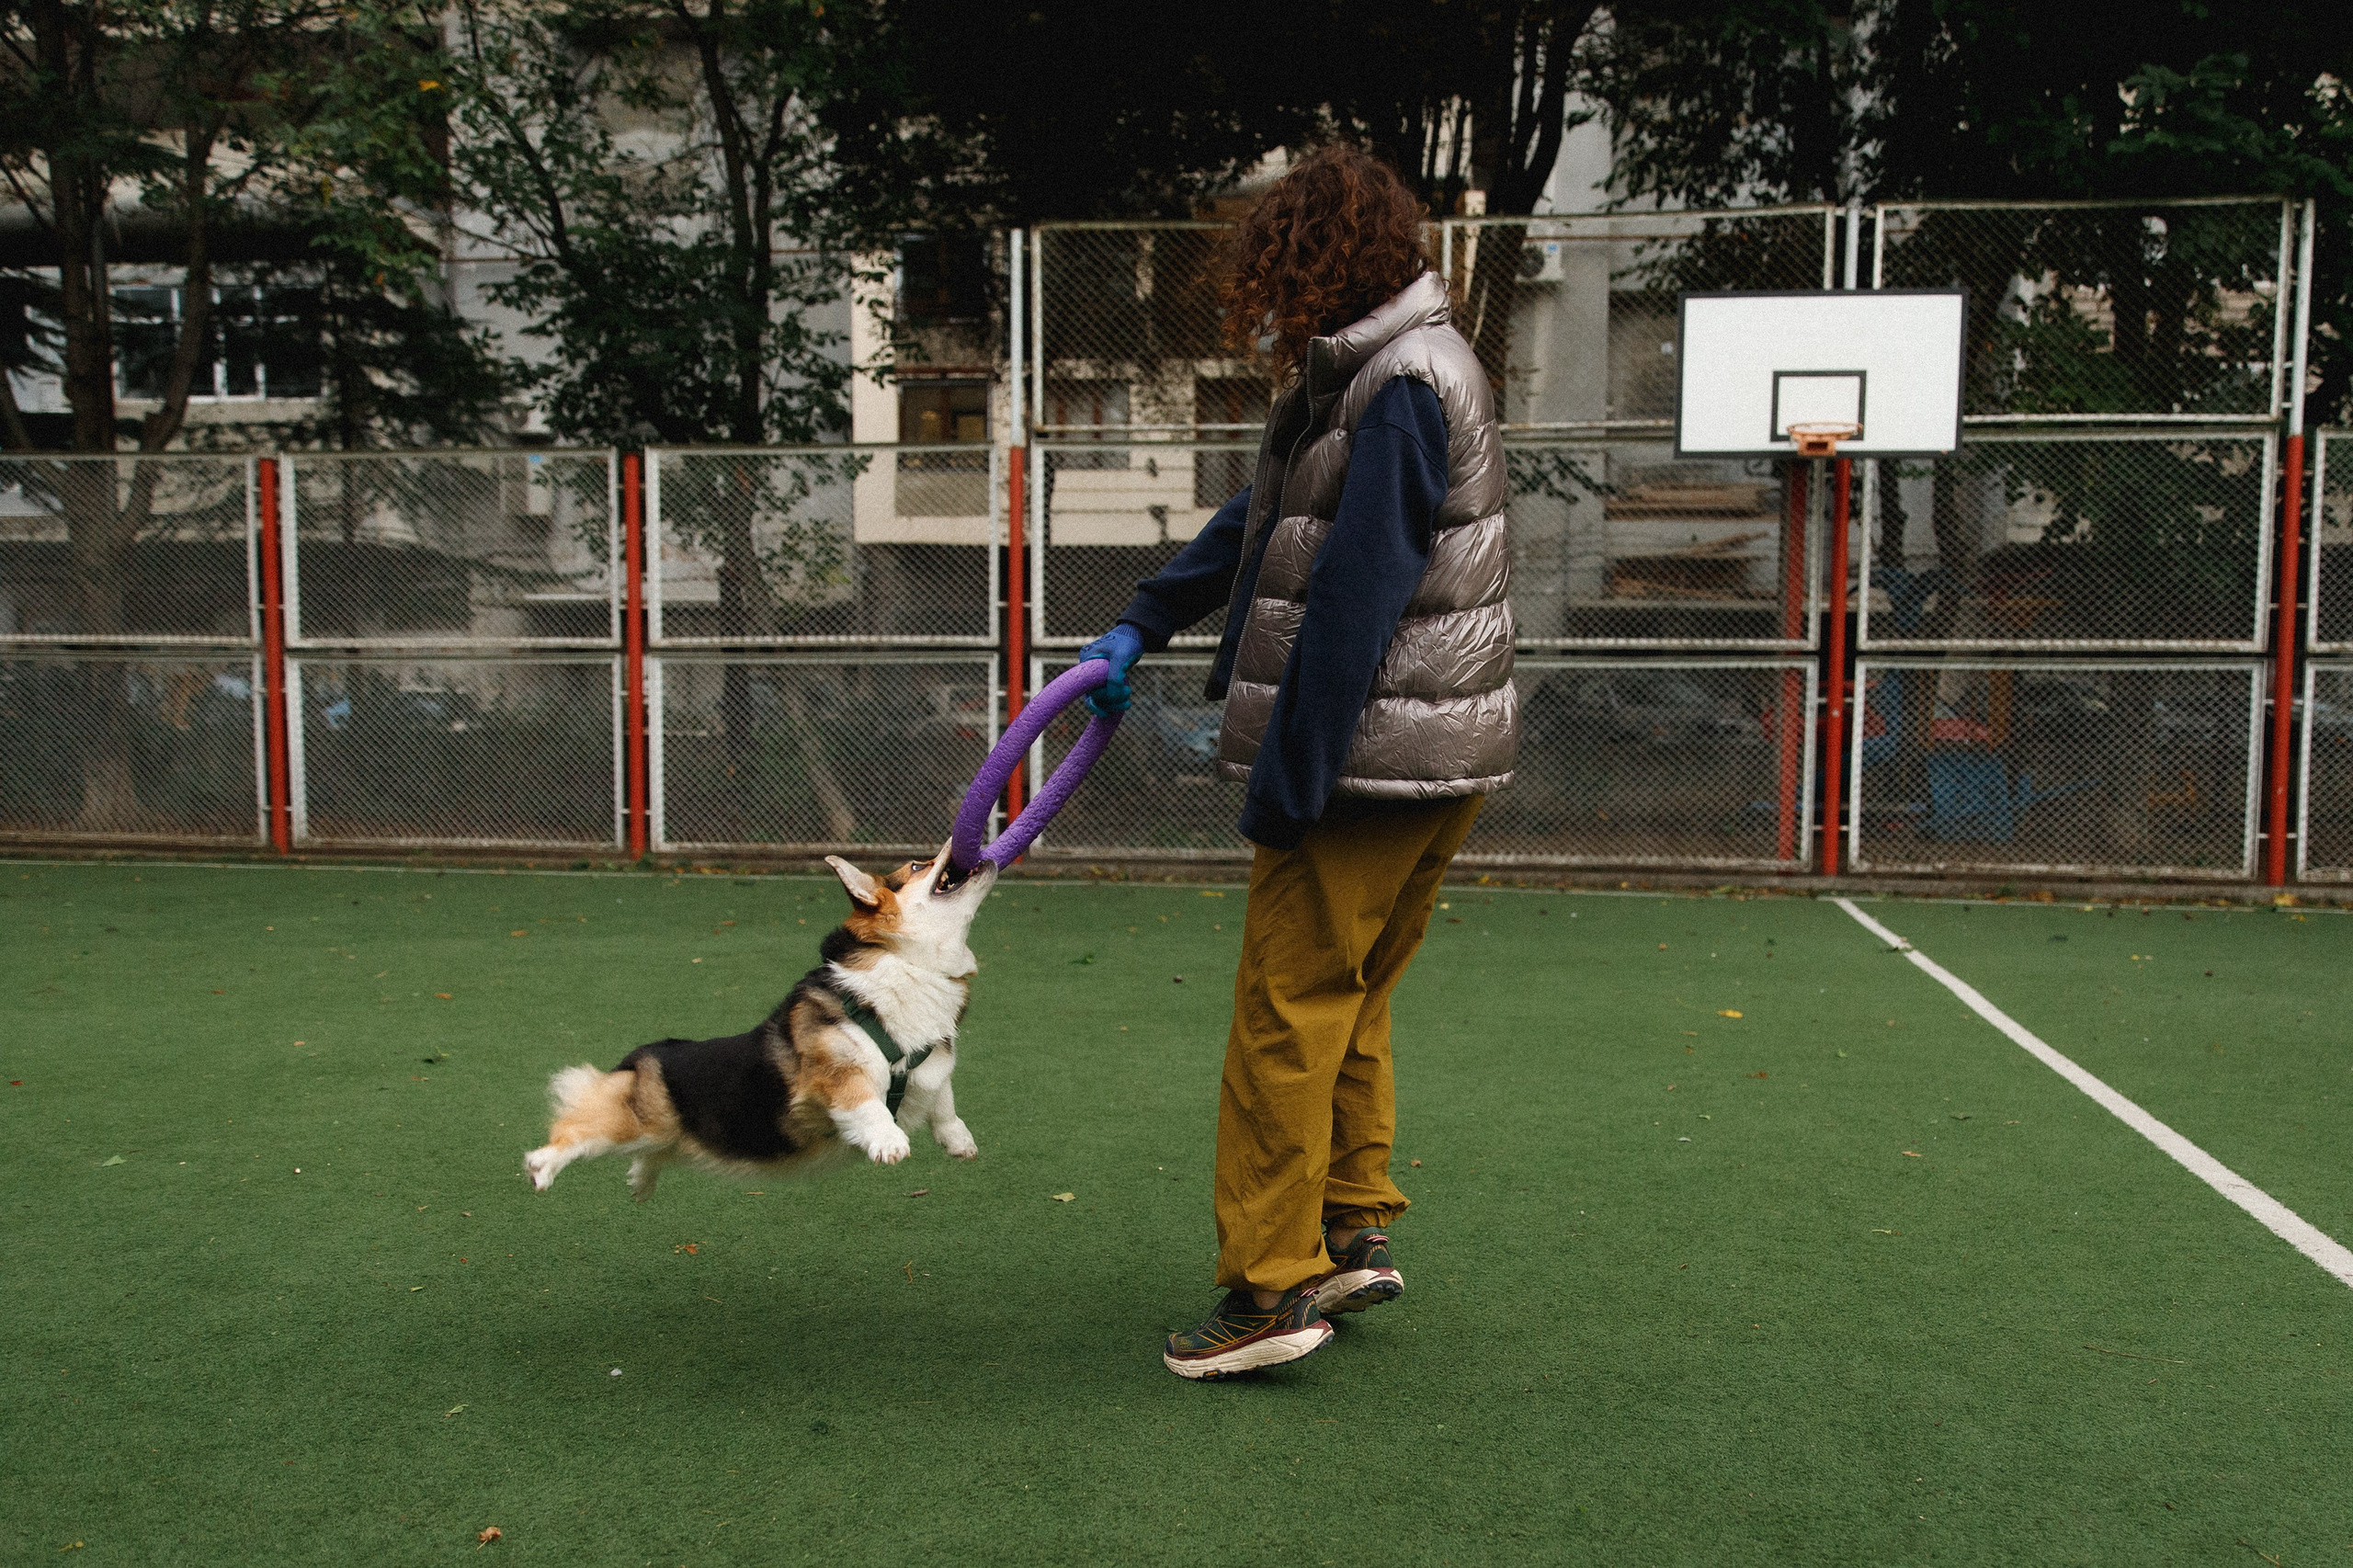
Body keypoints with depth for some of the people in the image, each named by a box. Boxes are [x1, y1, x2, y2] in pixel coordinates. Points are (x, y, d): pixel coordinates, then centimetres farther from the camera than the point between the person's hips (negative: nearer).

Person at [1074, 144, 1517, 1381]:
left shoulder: (1404, 388, -17)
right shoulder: (1366, 376, 16)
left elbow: (1354, 607, -22)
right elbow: (1263, 521, 24)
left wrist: (1284, 782, -20)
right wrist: (1142, 623, 21)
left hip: (1372, 766, -10)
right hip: (1426, 764, 10)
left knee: (1287, 1015, -3)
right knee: (1345, 1005, 17)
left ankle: (1270, 1288, 6)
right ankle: (1354, 1234, 27)